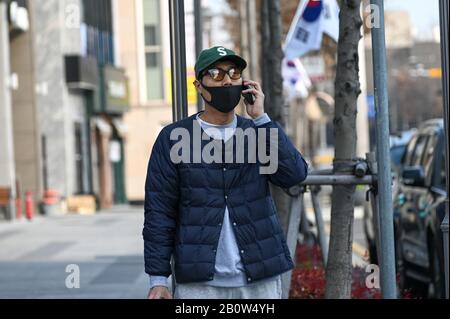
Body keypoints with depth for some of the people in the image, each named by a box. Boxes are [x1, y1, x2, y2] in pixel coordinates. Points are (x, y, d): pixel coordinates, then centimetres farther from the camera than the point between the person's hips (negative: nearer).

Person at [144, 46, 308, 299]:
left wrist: (260, 118, -9)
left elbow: (295, 174, -7)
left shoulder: (257, 133, 9)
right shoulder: (173, 138, 1)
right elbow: (159, 212, 0)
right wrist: (159, 278, -6)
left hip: (261, 281, 2)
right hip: (199, 284, -2)